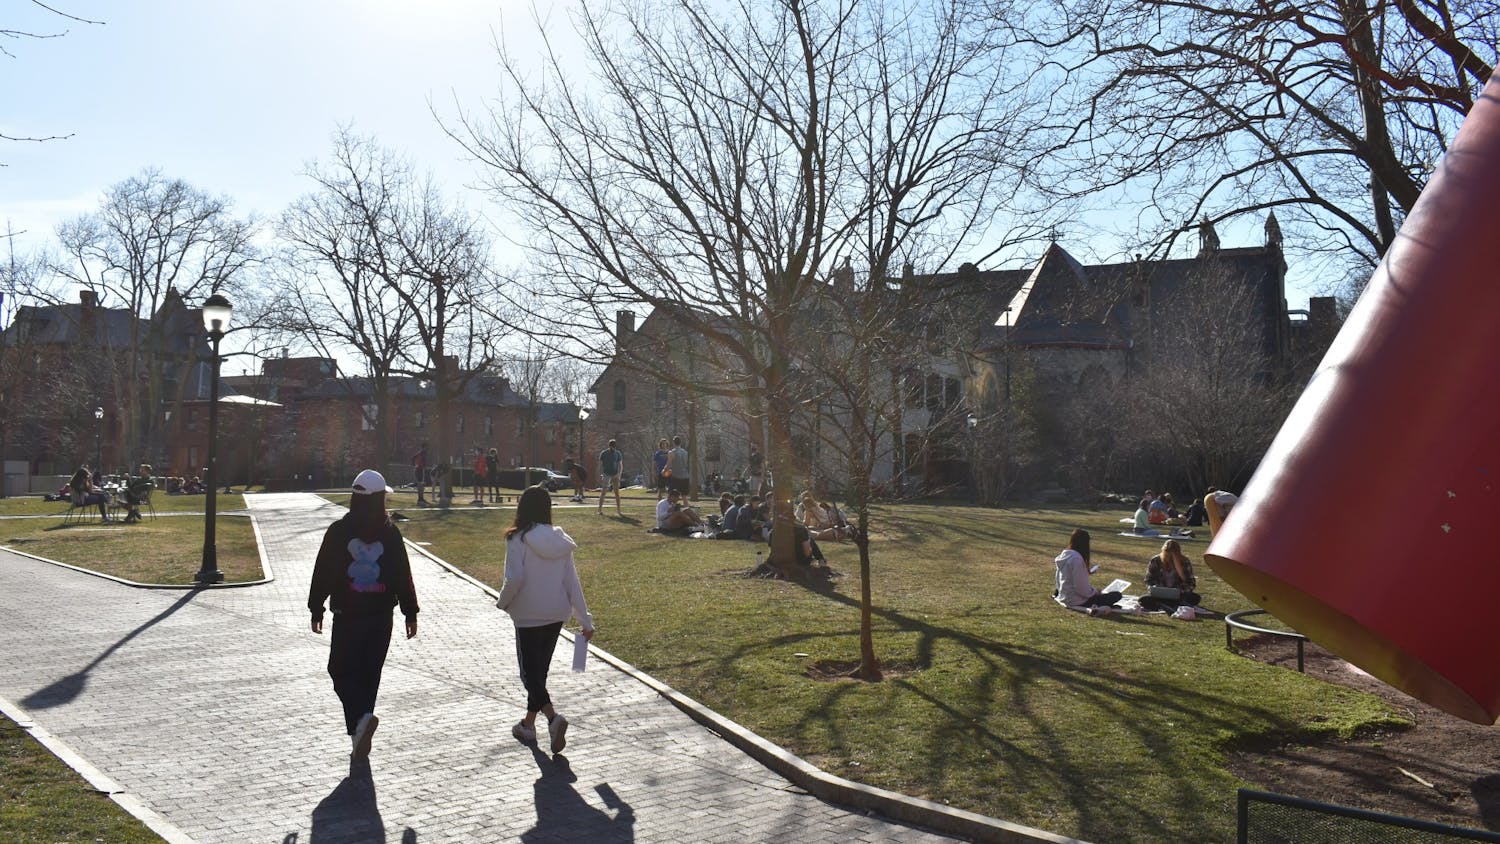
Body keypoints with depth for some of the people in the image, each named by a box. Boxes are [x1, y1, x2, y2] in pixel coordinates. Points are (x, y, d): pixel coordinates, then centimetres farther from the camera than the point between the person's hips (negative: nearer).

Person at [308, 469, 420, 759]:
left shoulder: (338, 531, -6)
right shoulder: (390, 533, -3)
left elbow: (322, 573, -2)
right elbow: (403, 576, -1)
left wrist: (316, 608, 9)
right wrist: (410, 613, 7)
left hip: (346, 615, -2)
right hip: (381, 616, 2)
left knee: (341, 671, 7)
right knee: (369, 674, 13)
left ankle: (361, 717, -17)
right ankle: (360, 733, 18)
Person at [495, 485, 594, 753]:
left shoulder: (518, 539, -14)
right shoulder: (560, 541, 0)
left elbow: (514, 579, -20)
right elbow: (572, 582, 1)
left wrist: (503, 602, 0)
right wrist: (585, 620, 4)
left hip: (528, 615, -5)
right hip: (557, 614, 5)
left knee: (530, 672, 3)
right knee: (540, 669, 19)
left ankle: (553, 717, -20)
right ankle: (528, 724, 31)